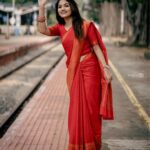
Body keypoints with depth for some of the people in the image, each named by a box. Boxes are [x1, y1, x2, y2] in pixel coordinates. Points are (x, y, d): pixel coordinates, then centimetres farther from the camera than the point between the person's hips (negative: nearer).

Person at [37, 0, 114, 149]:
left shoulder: (86, 25, -5)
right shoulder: (60, 28, 7)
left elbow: (96, 47, -6)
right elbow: (42, 30, -10)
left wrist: (106, 68, -14)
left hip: (89, 69, -4)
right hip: (73, 72, 4)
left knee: (90, 107, 1)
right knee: (76, 109, 11)